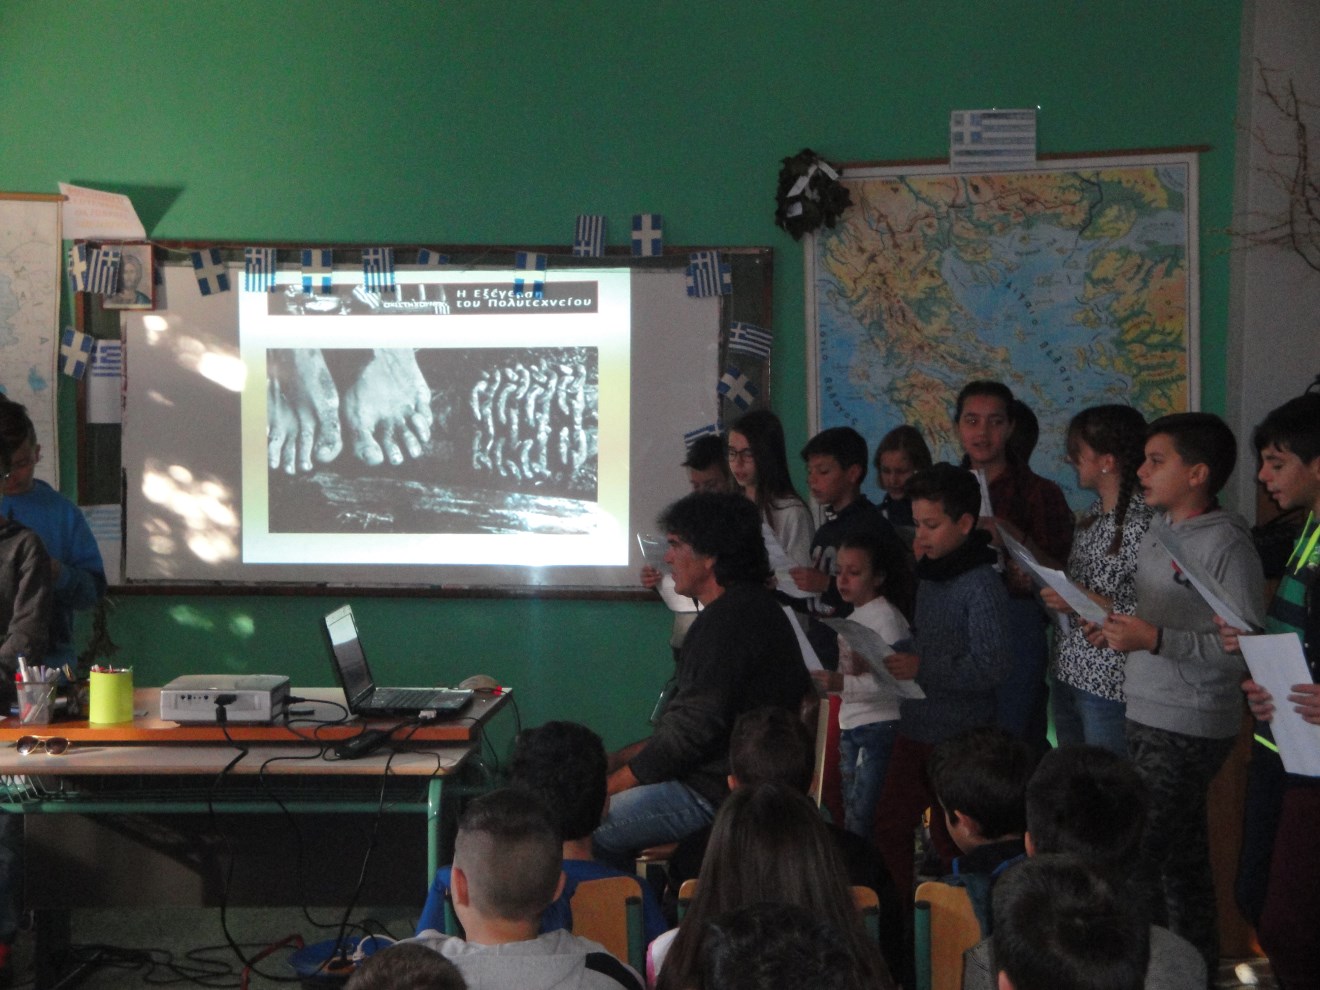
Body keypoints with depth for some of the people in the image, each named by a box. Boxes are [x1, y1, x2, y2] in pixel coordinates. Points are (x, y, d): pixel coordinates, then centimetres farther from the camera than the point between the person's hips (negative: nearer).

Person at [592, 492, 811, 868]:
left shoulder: (728, 622, -19)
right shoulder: (752, 607, 15)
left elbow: (691, 734, -20)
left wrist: (608, 786, -12)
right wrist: (619, 759, 13)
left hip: (717, 795, -11)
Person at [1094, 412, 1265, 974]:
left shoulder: (1226, 544, -17)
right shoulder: (1158, 532, 9)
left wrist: (1155, 639, -26)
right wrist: (1122, 629, 3)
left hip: (1189, 727, -9)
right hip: (1148, 715, 9)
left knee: (1135, 853, -8)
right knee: (1182, 849, 18)